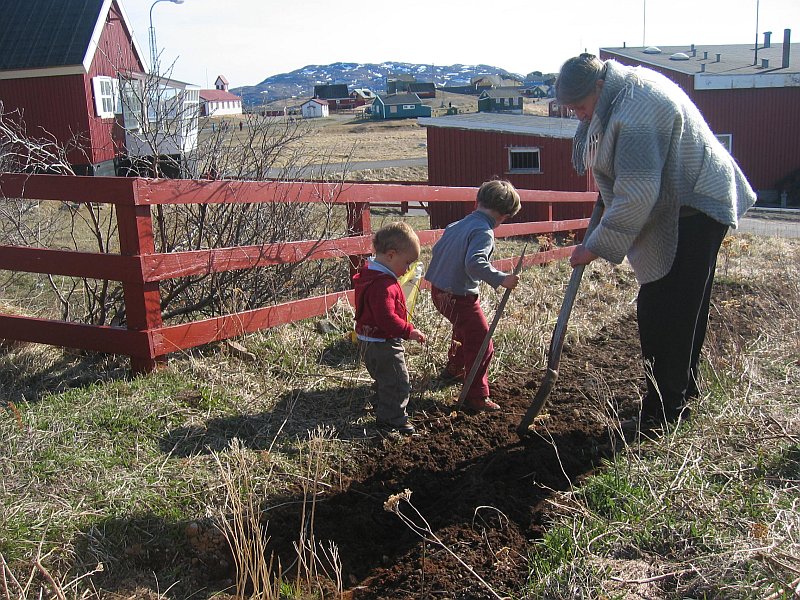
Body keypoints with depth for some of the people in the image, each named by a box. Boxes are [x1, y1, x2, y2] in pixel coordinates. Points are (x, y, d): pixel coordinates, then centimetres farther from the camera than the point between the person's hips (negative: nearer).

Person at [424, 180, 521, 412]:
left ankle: (454, 367, 54)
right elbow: (475, 263, -35)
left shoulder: (457, 225, 7)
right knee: (481, 345, 0)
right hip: (459, 297, -9)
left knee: (464, 328, 34)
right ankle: (477, 397, 5)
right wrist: (501, 279, -32)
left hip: (439, 290, 9)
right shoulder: (484, 232, -20)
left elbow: (437, 249, 19)